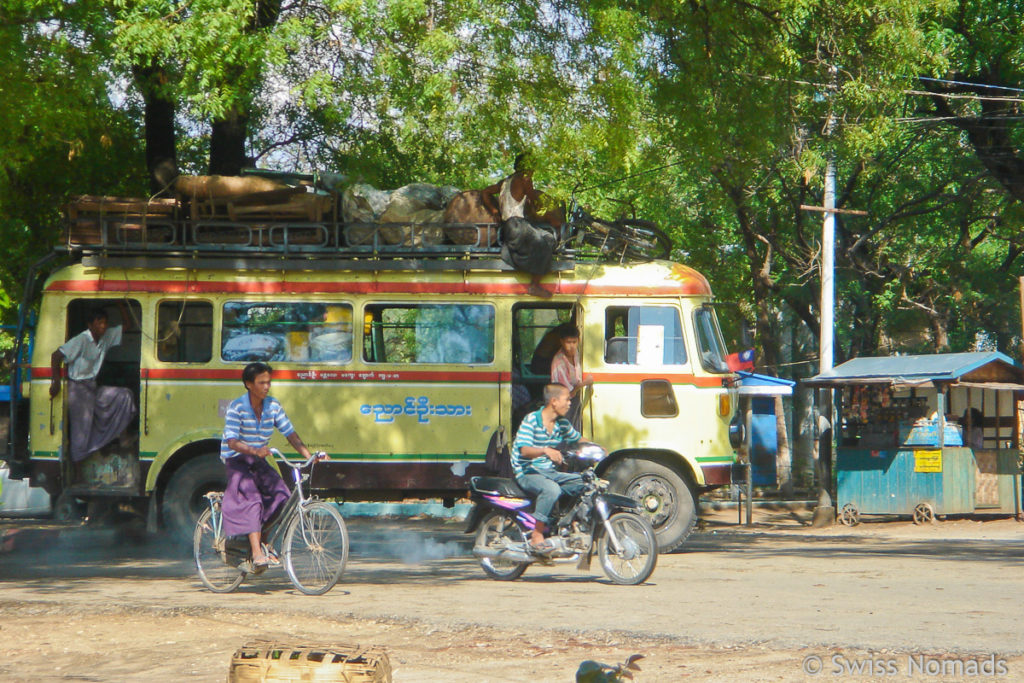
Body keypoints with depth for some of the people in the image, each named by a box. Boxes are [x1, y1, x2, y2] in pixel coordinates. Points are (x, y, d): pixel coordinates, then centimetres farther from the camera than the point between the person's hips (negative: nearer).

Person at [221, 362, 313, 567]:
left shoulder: (273, 406, 0)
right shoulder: (237, 407, -16)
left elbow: (291, 434, 1)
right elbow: (232, 442, -26)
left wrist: (309, 456, -12)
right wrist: (254, 451, -44)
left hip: (258, 461, 6)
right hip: (236, 460, -6)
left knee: (279, 494, -14)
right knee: (251, 499, -27)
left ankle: (262, 541, 6)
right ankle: (257, 553, -34)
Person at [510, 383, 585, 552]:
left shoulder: (562, 424, 9)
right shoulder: (531, 420, -13)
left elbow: (577, 439, 26)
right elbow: (524, 450, -23)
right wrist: (546, 451, -42)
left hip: (549, 472, 7)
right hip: (528, 473, -7)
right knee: (551, 489, -36)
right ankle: (537, 535, -30)